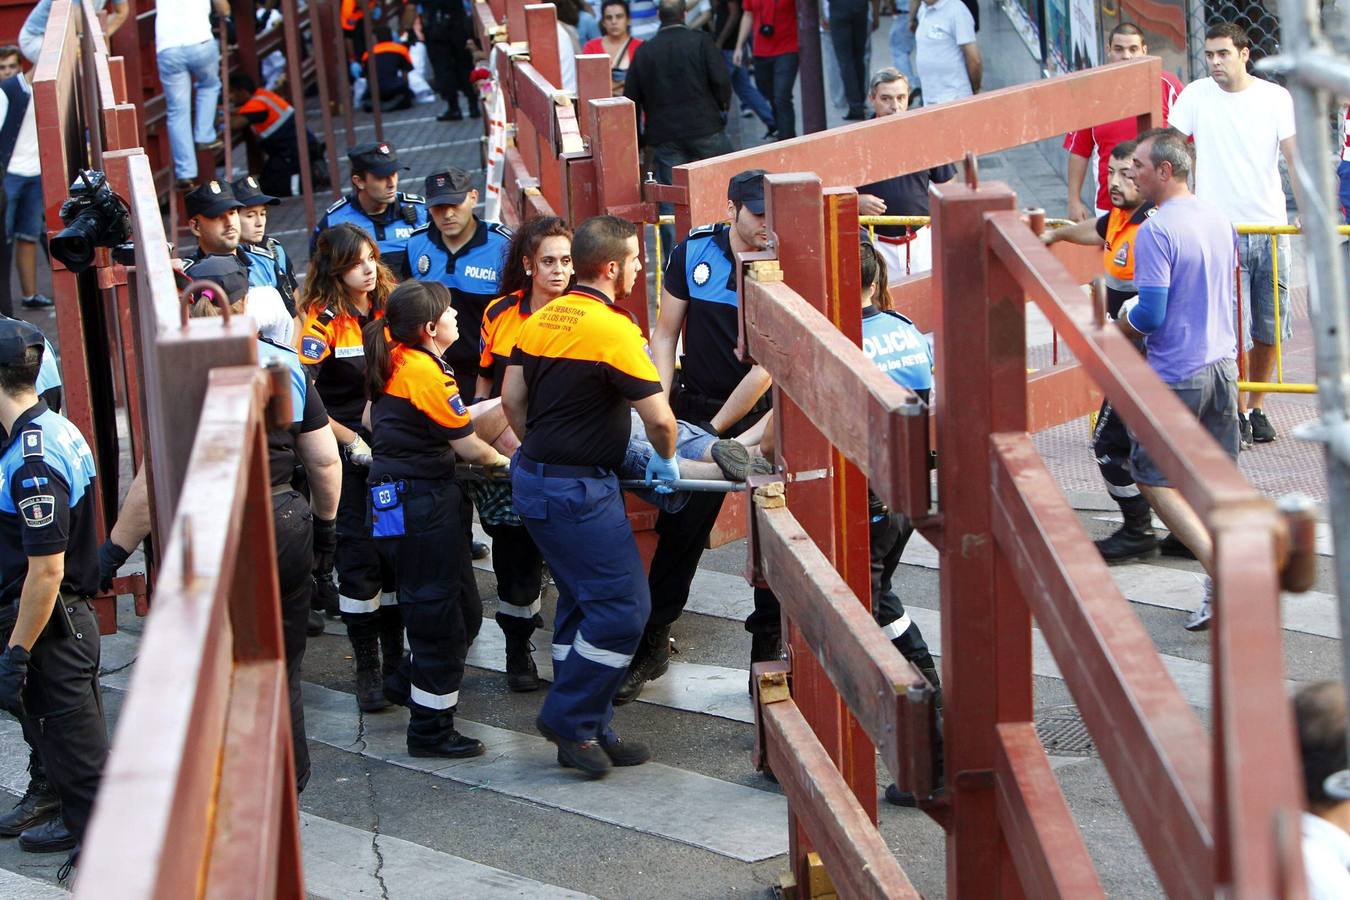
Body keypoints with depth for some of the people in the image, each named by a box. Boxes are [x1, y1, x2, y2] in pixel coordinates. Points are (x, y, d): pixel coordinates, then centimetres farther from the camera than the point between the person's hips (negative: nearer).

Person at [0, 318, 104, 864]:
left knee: (75, 744, 4)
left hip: (48, 629, -10)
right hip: (74, 613, 10)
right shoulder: (56, 430, 4)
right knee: (70, 735, 24)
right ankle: (77, 823, 39)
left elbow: (46, 571, -26)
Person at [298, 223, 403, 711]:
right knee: (360, 560, -2)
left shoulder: (388, 312, 4)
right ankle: (367, 669, 7)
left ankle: (395, 658, 22)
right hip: (346, 459, -5)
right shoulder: (322, 322, -11)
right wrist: (352, 441, -16)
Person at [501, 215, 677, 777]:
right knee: (623, 606, -5)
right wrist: (666, 461, 1)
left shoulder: (543, 319, 8)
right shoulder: (612, 329, -18)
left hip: (535, 476, 9)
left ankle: (584, 730, 20)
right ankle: (571, 719, 0)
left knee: (583, 602, 16)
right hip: (578, 490, -9)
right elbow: (659, 418, -18)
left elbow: (511, 400, 13)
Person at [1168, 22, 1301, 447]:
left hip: (1270, 228, 2)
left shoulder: (1275, 97, 1)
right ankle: (1235, 413, 7)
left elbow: (1295, 156, -3)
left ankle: (1256, 408, 22)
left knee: (1268, 329, 7)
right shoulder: (1196, 96, 0)